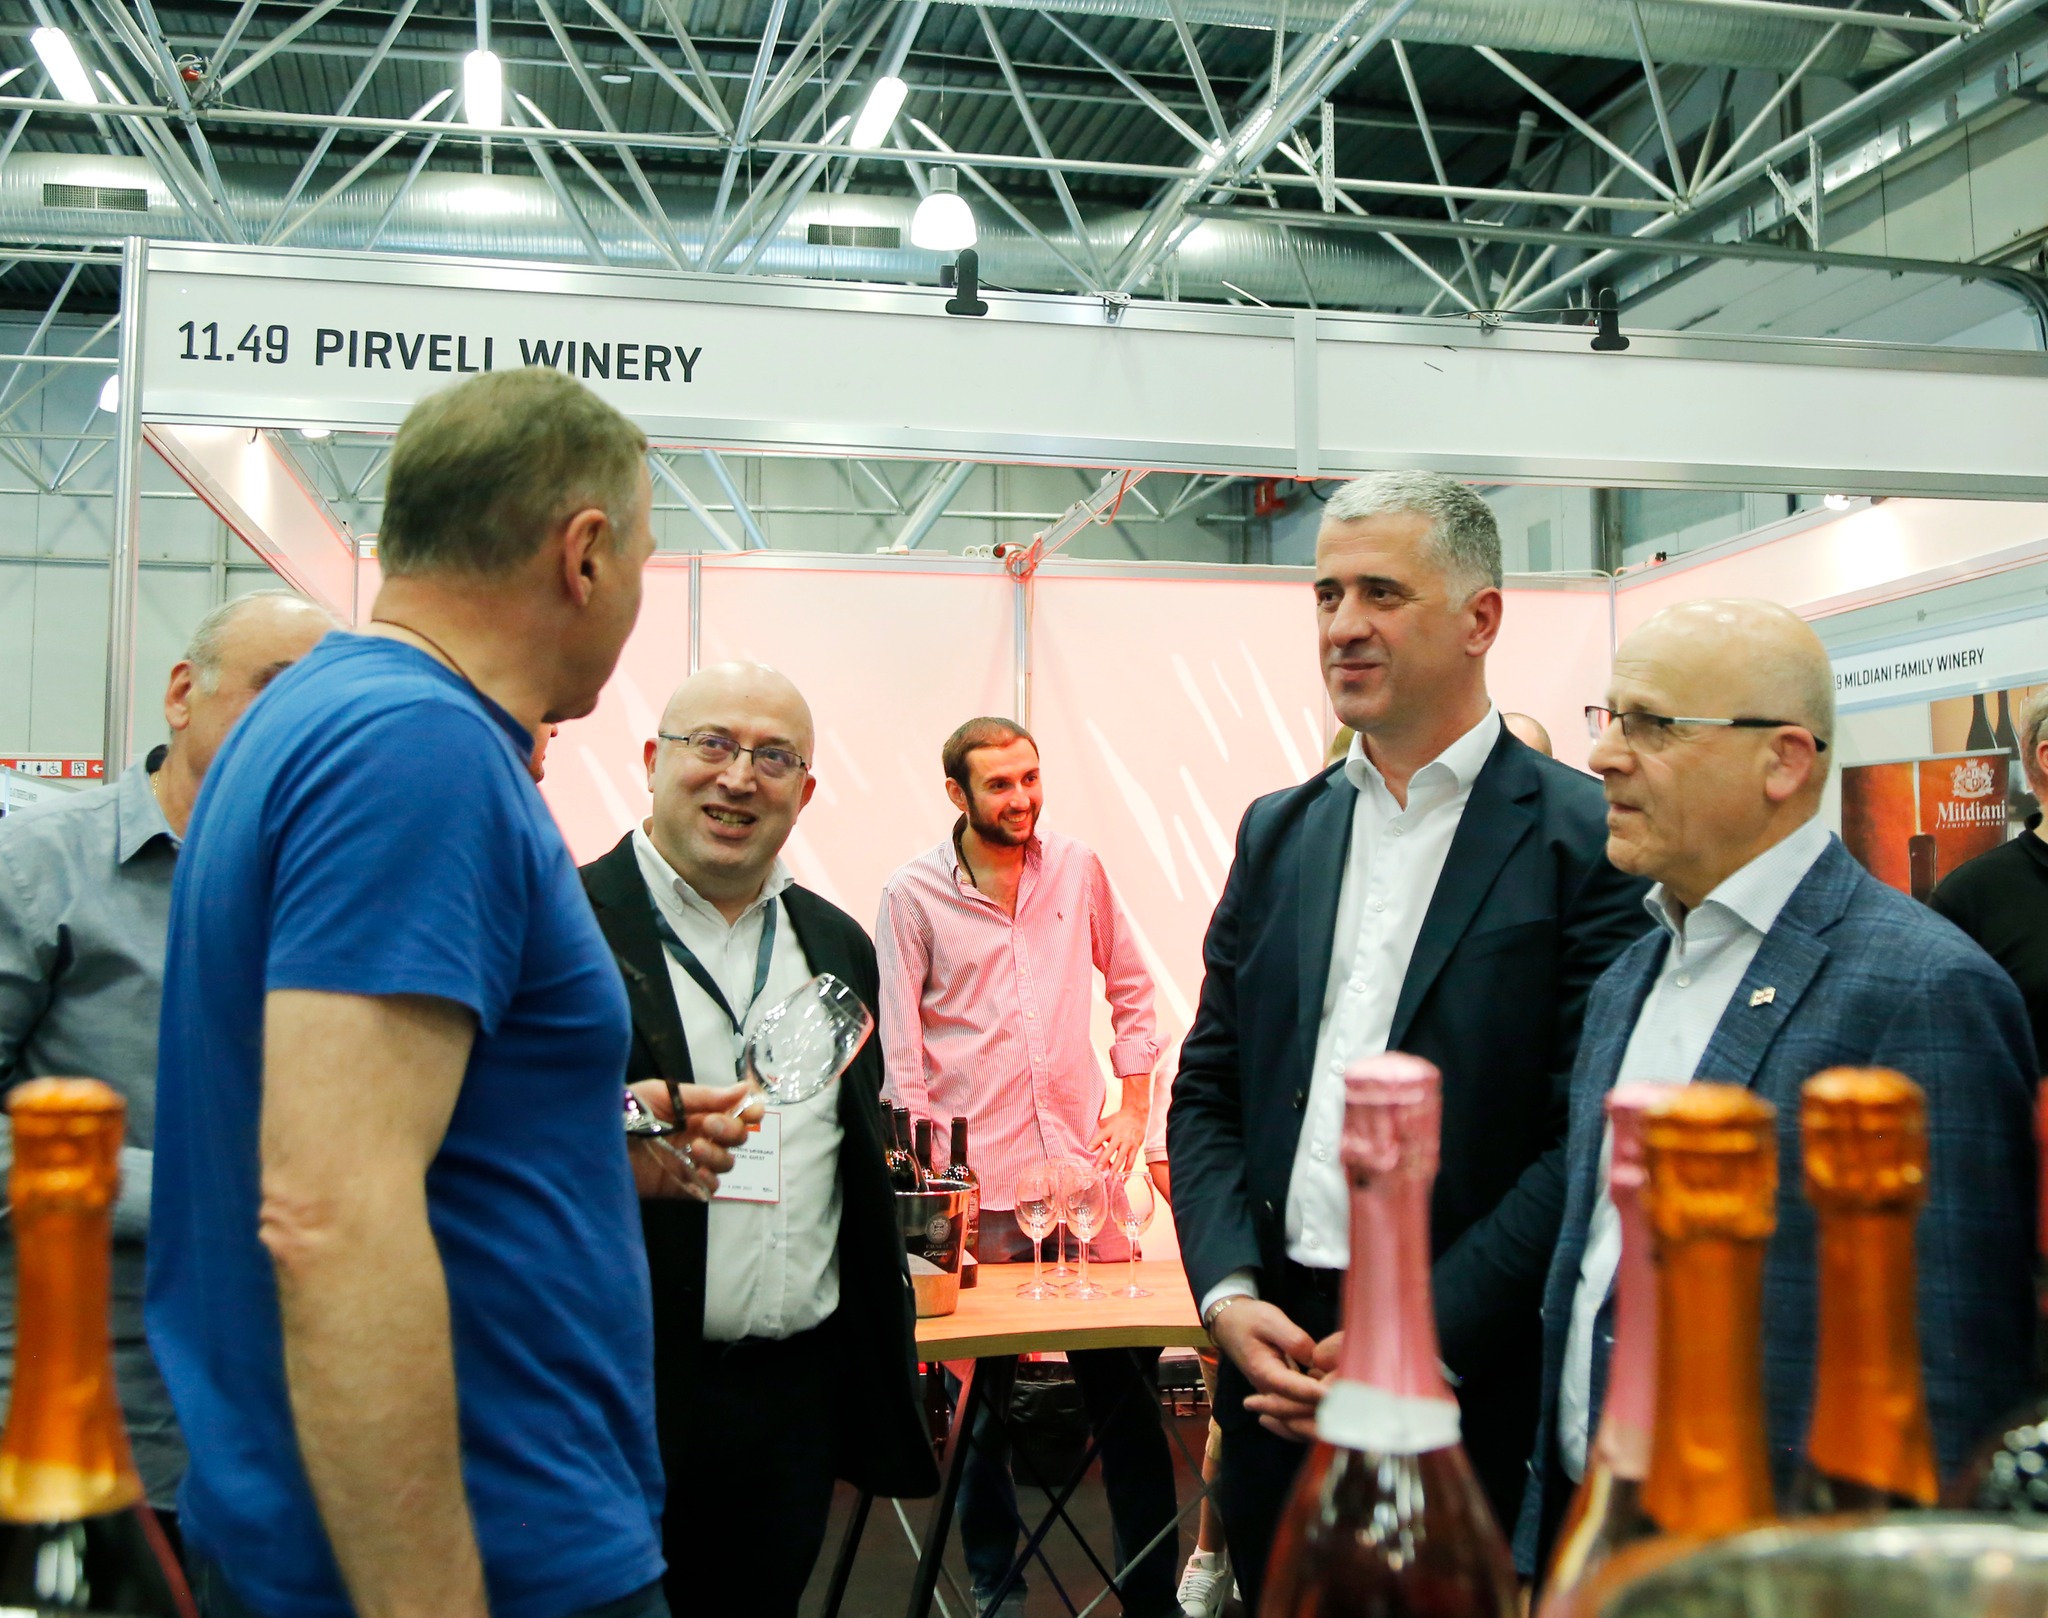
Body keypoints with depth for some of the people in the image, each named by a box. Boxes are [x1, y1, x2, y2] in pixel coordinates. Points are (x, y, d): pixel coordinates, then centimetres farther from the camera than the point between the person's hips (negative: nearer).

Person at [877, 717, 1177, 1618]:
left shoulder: (1077, 870, 6)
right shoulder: (913, 896, -3)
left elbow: (1130, 986, 15)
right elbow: (899, 1051, -3)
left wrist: (1134, 1104, 6)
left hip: (1084, 1163, 2)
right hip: (980, 1181, -2)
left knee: (1125, 1380, 7)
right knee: (984, 1393, 10)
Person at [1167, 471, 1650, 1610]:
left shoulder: (1586, 836, -8)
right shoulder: (1279, 833, 9)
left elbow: (1592, 1138, -13)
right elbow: (1208, 1091, 9)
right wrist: (1229, 1293, -5)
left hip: (1477, 1386, -4)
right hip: (1276, 1356, 5)